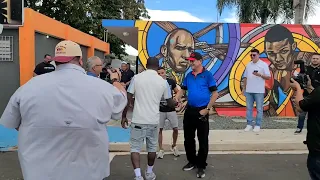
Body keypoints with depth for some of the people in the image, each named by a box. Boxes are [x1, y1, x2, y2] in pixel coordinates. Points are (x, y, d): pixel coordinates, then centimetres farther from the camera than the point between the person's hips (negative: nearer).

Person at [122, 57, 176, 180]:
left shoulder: (136, 78, -3)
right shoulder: (163, 81, 1)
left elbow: (128, 99, -2)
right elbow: (170, 103, 8)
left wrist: (124, 116, 8)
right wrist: (176, 103, 31)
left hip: (138, 120, -2)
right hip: (154, 120, 2)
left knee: (135, 148, 8)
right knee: (152, 148, 17)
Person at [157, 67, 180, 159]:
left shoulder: (171, 82, -2)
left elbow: (177, 92, 10)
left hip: (171, 109, 1)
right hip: (160, 110, -1)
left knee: (175, 129, 3)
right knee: (159, 129, 4)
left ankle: (174, 146, 27)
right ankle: (161, 149, 18)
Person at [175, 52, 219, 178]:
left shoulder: (207, 75, -8)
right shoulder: (189, 76, 8)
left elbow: (215, 93, -9)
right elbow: (183, 89, 15)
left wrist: (207, 109, -13)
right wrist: (177, 98, -6)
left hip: (202, 112, -6)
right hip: (189, 110, 6)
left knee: (203, 140, 4)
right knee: (188, 138, 15)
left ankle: (201, 166, 19)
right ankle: (192, 161, 33)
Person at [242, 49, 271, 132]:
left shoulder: (263, 64, -3)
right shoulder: (248, 65, 12)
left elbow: (268, 77, -7)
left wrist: (259, 75, -22)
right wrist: (244, 88, 12)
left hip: (259, 91, -4)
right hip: (248, 90, 5)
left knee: (259, 109, 3)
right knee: (249, 108, 7)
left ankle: (258, 125, 10)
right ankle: (249, 124, 14)